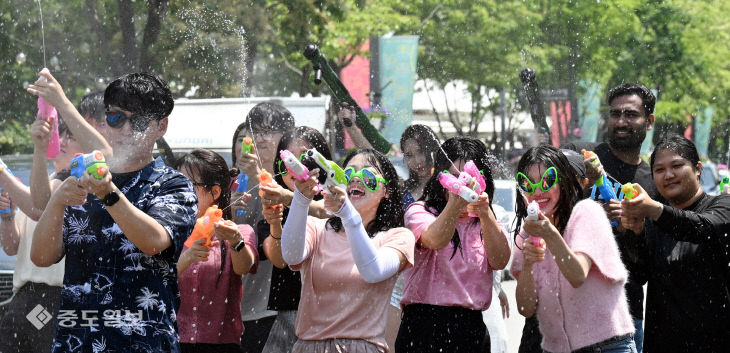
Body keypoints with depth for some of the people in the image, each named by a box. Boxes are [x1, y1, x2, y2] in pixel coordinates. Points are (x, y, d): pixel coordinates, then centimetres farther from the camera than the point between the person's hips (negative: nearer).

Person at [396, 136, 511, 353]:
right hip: (425, 326, -3)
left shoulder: (486, 223, 16)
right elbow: (435, 240, -20)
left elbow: (500, 261, -5)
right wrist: (456, 202, -38)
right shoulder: (419, 211, 3)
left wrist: (485, 214, -21)